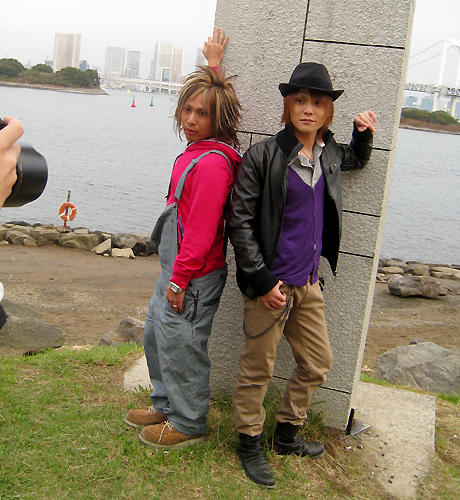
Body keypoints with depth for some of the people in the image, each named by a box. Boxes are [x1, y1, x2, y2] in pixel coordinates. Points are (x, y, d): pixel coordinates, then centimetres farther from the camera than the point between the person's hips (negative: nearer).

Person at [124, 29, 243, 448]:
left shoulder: (212, 163, -24)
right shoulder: (200, 148, 4)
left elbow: (200, 232, -24)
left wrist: (180, 280, -18)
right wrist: (214, 67, 29)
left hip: (193, 277, -10)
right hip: (175, 270, 10)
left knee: (180, 347, 5)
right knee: (156, 338, 22)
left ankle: (188, 425, 25)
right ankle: (166, 406, 40)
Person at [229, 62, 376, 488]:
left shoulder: (329, 155, 6)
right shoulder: (262, 157, -12)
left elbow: (356, 161, 32)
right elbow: (240, 221, -13)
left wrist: (364, 134, 10)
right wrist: (261, 280, -16)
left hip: (309, 283, 7)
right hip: (271, 284, -6)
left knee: (318, 363, 17)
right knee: (258, 368, 7)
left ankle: (287, 433, 37)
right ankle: (250, 443, 28)